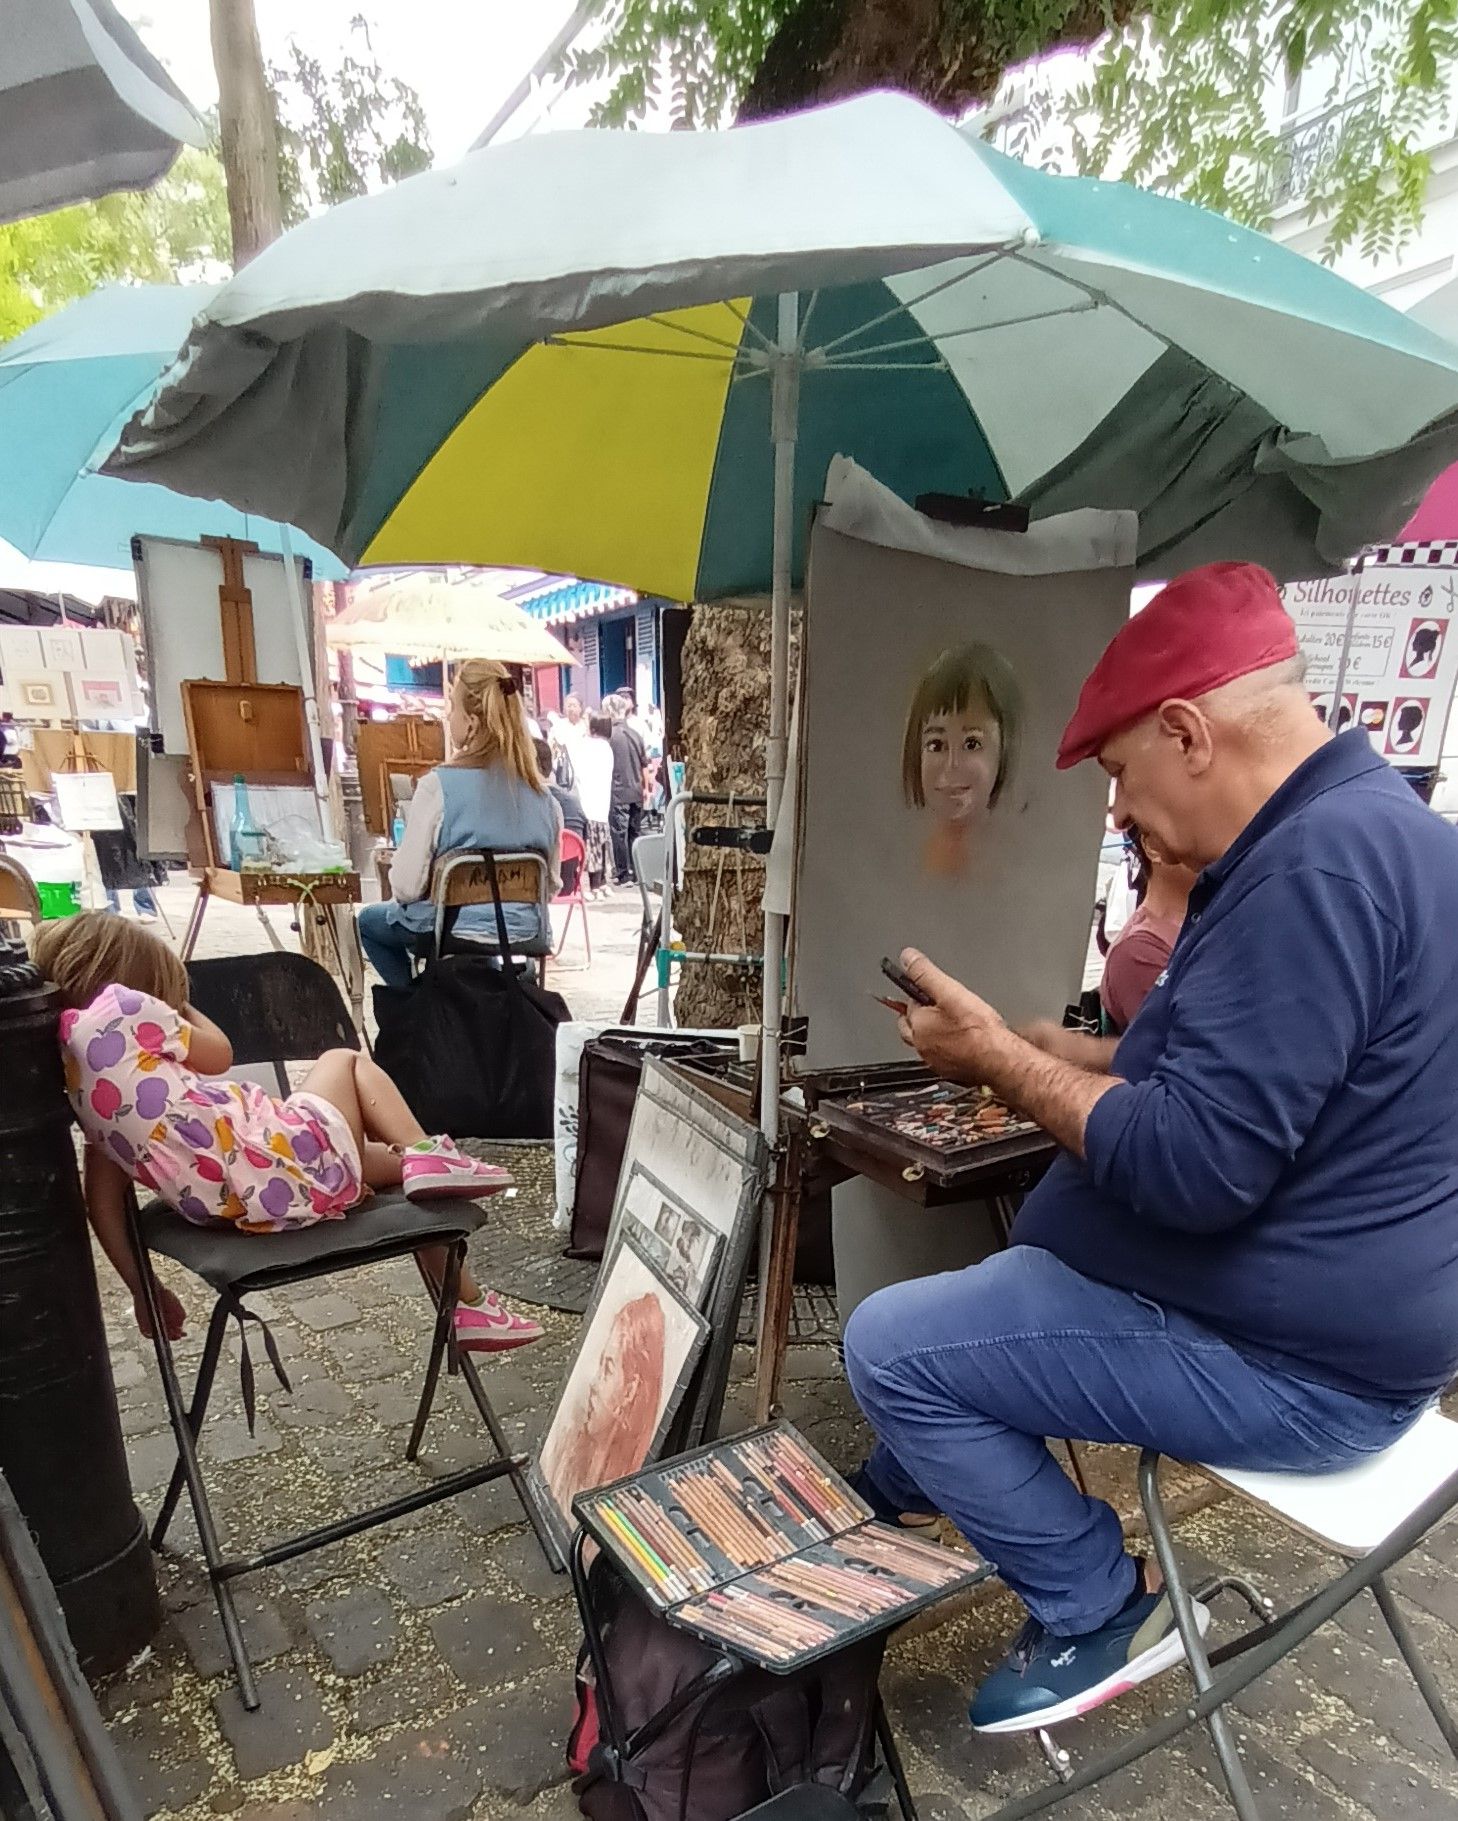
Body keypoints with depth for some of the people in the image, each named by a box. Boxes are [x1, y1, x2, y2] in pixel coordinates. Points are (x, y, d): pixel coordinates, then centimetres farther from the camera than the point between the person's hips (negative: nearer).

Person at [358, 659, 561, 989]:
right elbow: (551, 884, 6)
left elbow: (406, 887, -15)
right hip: (525, 933, 6)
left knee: (368, 920, 26)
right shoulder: (542, 794, -4)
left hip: (451, 932, -5)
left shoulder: (438, 786, -18)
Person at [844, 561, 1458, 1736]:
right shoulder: (1353, 830, 7)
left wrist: (998, 1059, -18)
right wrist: (1018, 1040, 7)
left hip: (1289, 1362, -10)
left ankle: (1101, 1610, 9)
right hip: (1301, 1302, 11)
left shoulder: (1318, 862, -28)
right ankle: (911, 1486, 39)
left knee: (889, 1346, -8)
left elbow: (1191, 1164, -32)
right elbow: (1224, 1066, 14)